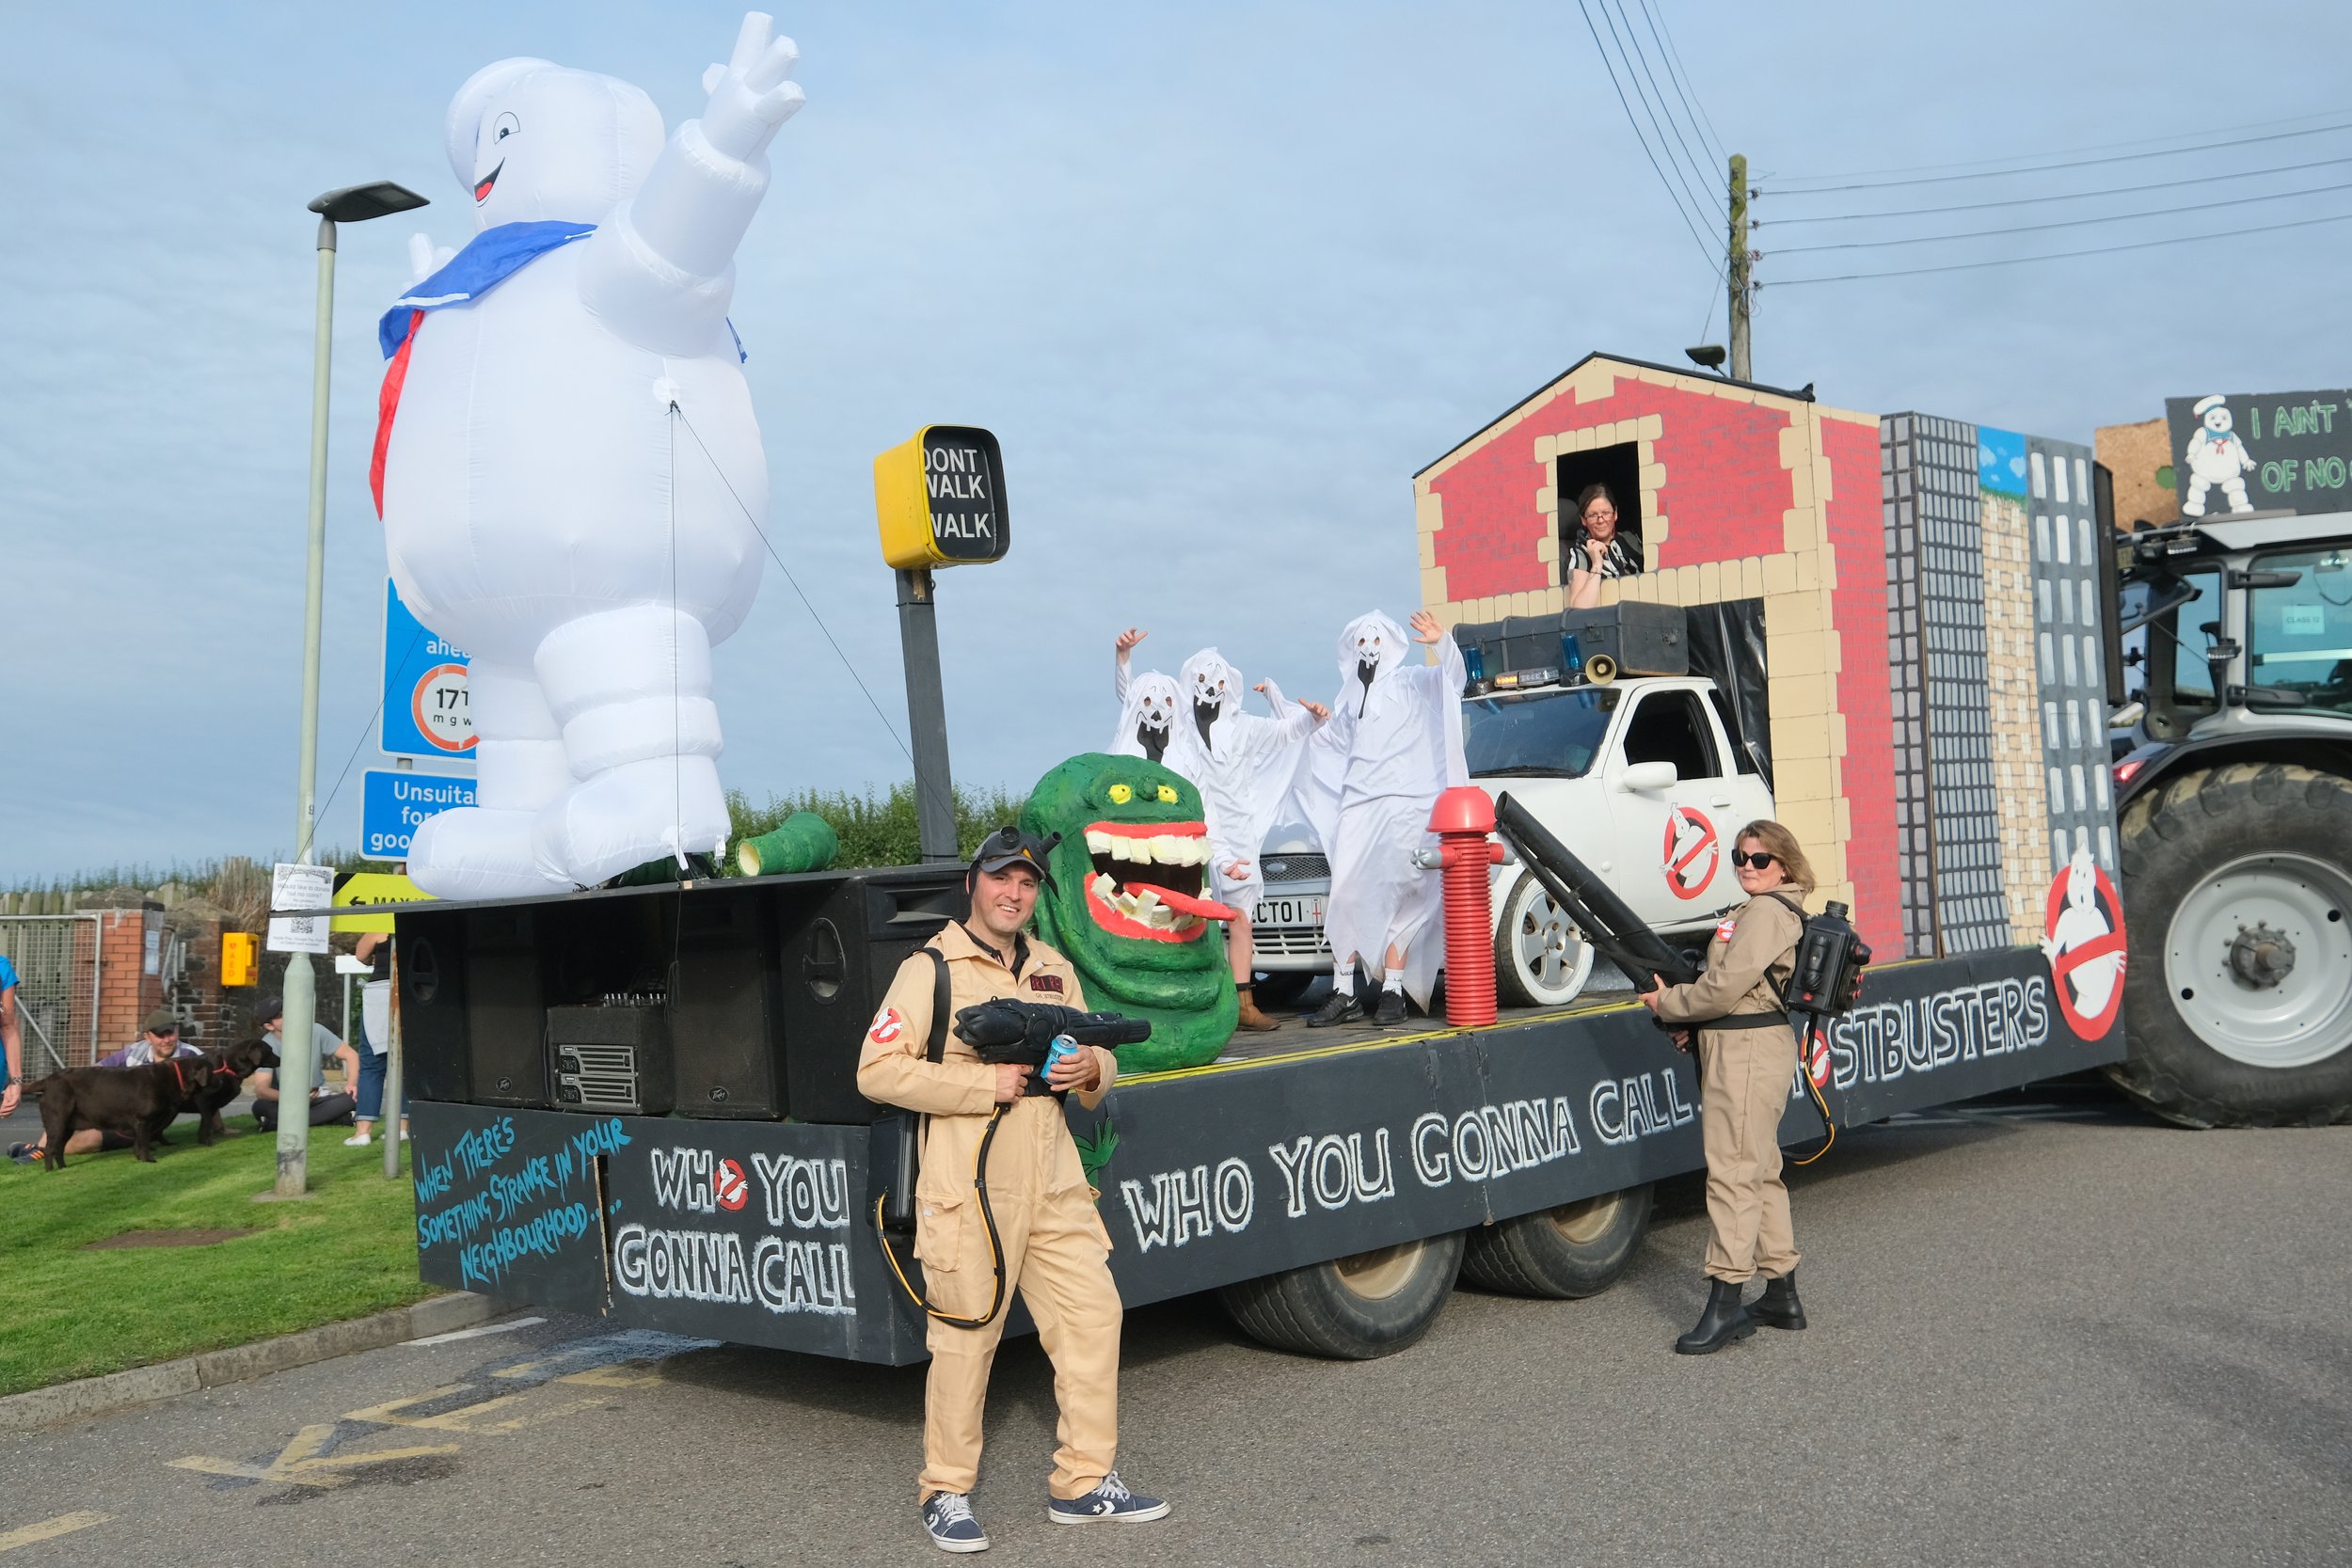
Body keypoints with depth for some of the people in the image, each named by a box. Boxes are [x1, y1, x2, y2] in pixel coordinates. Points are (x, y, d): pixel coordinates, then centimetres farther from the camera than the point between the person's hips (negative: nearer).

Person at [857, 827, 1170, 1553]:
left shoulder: (1055, 971, 15)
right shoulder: (930, 969, -4)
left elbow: (1099, 1061, 21)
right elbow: (877, 1070, -12)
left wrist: (1091, 1070, -4)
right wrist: (984, 1085, -18)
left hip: (1053, 1186, 6)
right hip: (967, 1192, -6)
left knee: (1092, 1314, 5)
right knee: (965, 1338, 0)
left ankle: (1084, 1482, 19)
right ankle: (945, 1494, 17)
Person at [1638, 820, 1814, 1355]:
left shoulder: (1767, 912, -14)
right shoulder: (1770, 910, 19)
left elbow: (1726, 986, -20)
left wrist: (1667, 1004, -6)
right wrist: (1693, 1024, 9)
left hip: (1748, 1051, -11)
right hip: (1743, 1046, 11)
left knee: (1733, 1171, -11)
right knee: (1760, 1171, 15)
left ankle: (1725, 1304, -10)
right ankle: (1782, 1295, 23)